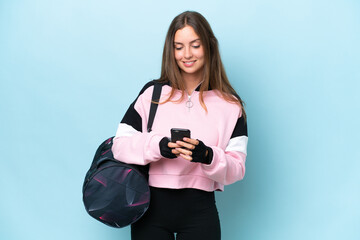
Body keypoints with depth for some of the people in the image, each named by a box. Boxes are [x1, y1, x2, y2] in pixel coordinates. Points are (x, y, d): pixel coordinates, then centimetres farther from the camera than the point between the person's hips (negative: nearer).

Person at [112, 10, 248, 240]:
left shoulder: (230, 105, 3)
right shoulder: (152, 92, 3)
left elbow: (237, 169, -3)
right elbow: (119, 146, -2)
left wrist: (207, 156, -22)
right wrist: (157, 146, -19)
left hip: (200, 212, 0)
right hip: (151, 207, 0)